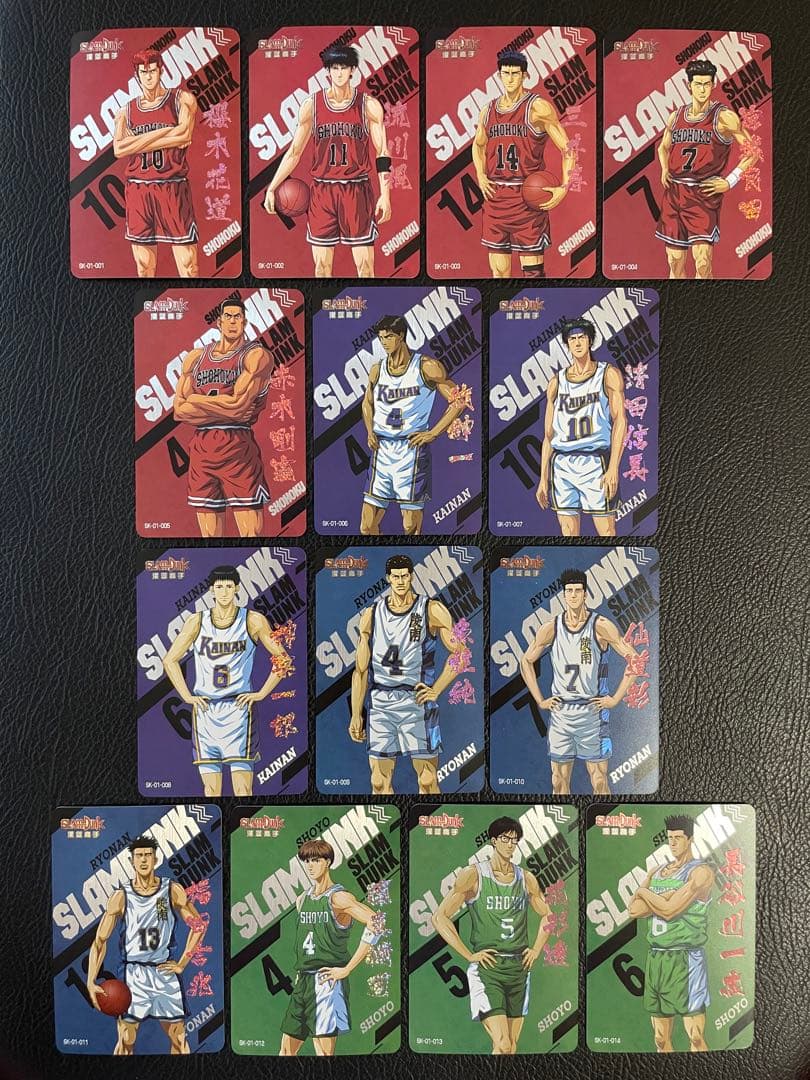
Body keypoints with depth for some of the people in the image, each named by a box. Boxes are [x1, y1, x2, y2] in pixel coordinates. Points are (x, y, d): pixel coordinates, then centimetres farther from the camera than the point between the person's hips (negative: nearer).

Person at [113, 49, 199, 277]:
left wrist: (137, 141, -6)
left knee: (188, 269, -8)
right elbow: (118, 149, -3)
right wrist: (168, 134, -7)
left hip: (173, 188, -3)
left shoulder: (182, 99, 6)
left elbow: (184, 134, -12)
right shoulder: (126, 110, 13)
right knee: (144, 269, 5)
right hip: (137, 190, 3)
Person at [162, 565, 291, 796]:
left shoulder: (253, 621, -1)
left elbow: (282, 659, 3)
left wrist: (261, 693, -3)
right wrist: (187, 696, 4)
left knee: (243, 790, -6)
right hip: (204, 710, 2)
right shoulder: (197, 621, 5)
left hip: (238, 708, -2)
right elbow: (170, 660, 12)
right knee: (211, 790, 6)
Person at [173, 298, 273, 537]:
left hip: (238, 448, -5)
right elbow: (179, 411, 4)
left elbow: (238, 402, -15)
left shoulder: (256, 355, 0)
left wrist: (196, 400, -1)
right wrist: (224, 410, -9)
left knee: (251, 533, -6)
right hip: (200, 450, 5)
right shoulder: (195, 357, 15)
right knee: (209, 534, 9)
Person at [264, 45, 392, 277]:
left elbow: (382, 154, 0)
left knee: (365, 265, -2)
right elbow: (294, 152, 9)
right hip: (322, 191, 2)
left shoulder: (369, 105, 1)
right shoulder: (311, 105, 5)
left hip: (357, 191, -2)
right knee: (322, 265, 3)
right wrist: (271, 188, 3)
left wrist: (385, 195, -10)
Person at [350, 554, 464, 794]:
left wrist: (436, 690, -6)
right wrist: (356, 715, 5)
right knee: (379, 782, 6)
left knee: (428, 781, 2)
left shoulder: (432, 611, -1)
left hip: (417, 702, -2)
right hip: (380, 705, 2)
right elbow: (361, 668, 7)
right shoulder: (372, 614, 5)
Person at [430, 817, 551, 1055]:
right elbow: (439, 917, -8)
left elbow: (547, 915, 23)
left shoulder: (527, 879, 7)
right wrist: (469, 955, -10)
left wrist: (536, 950, 10)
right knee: (502, 1045, -15)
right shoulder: (473, 875, -7)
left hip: (519, 968, 5)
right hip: (487, 967, -5)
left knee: (512, 1046, 10)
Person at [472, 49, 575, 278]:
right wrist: (481, 176, 11)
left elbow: (567, 147, -5)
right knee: (499, 271, 7)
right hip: (495, 196, 5)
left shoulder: (537, 107, -5)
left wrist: (564, 187, -18)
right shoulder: (488, 110, 12)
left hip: (528, 197, -5)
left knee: (532, 270, -5)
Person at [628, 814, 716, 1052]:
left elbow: (669, 910, -17)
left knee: (695, 1036, -6)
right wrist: (666, 896, -10)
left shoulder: (701, 872, -8)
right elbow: (633, 910, 1)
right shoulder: (656, 872, 13)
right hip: (655, 956, 6)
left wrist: (643, 892, -1)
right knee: (660, 1039, 11)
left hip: (686, 959, -6)